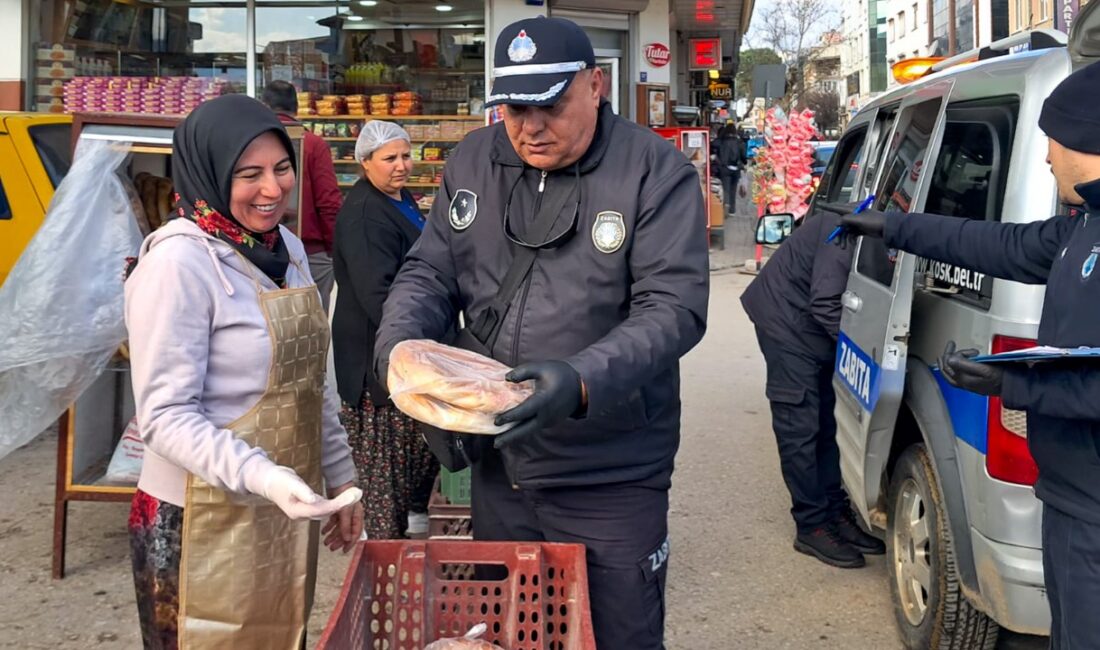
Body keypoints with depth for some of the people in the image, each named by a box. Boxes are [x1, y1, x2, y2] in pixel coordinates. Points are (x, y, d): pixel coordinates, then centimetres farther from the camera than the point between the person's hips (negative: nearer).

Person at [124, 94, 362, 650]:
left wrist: (340, 478, 14)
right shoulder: (179, 261, -17)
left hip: (287, 512, 7)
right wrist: (262, 477, -32)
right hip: (202, 523, -7)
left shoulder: (287, 249, 6)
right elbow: (165, 415, -20)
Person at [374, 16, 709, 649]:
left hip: (612, 479, -4)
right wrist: (400, 339, -14)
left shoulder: (657, 172, -12)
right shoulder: (474, 162, 3)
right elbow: (431, 272, 7)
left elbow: (675, 307, -18)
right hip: (497, 463, 5)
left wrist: (583, 381, -34)